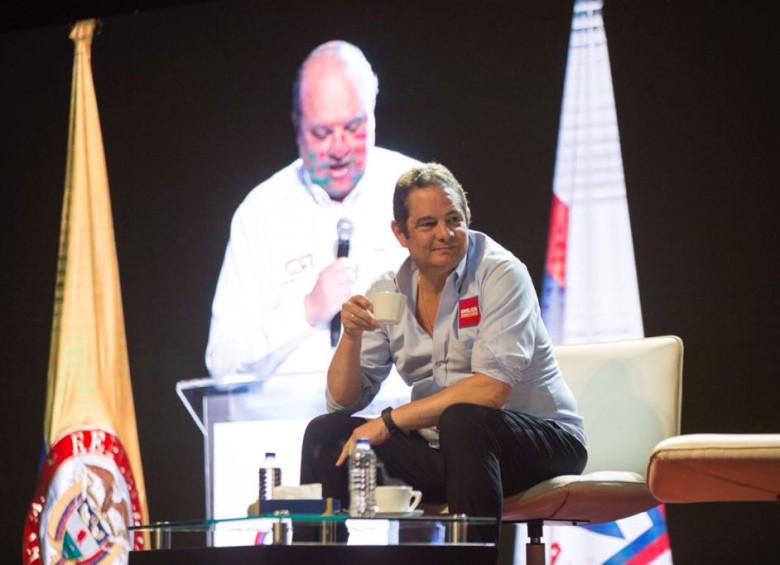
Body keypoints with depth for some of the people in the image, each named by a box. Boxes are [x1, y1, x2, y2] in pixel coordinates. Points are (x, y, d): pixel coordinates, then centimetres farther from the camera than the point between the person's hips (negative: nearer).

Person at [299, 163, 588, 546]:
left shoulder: (501, 274, -13)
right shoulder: (389, 292, 4)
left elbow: (492, 389, -25)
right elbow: (343, 401, 4)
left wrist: (389, 420, -23)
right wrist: (352, 336, -15)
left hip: (543, 439, -5)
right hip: (442, 450, 5)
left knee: (461, 421, -35)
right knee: (326, 433, -8)